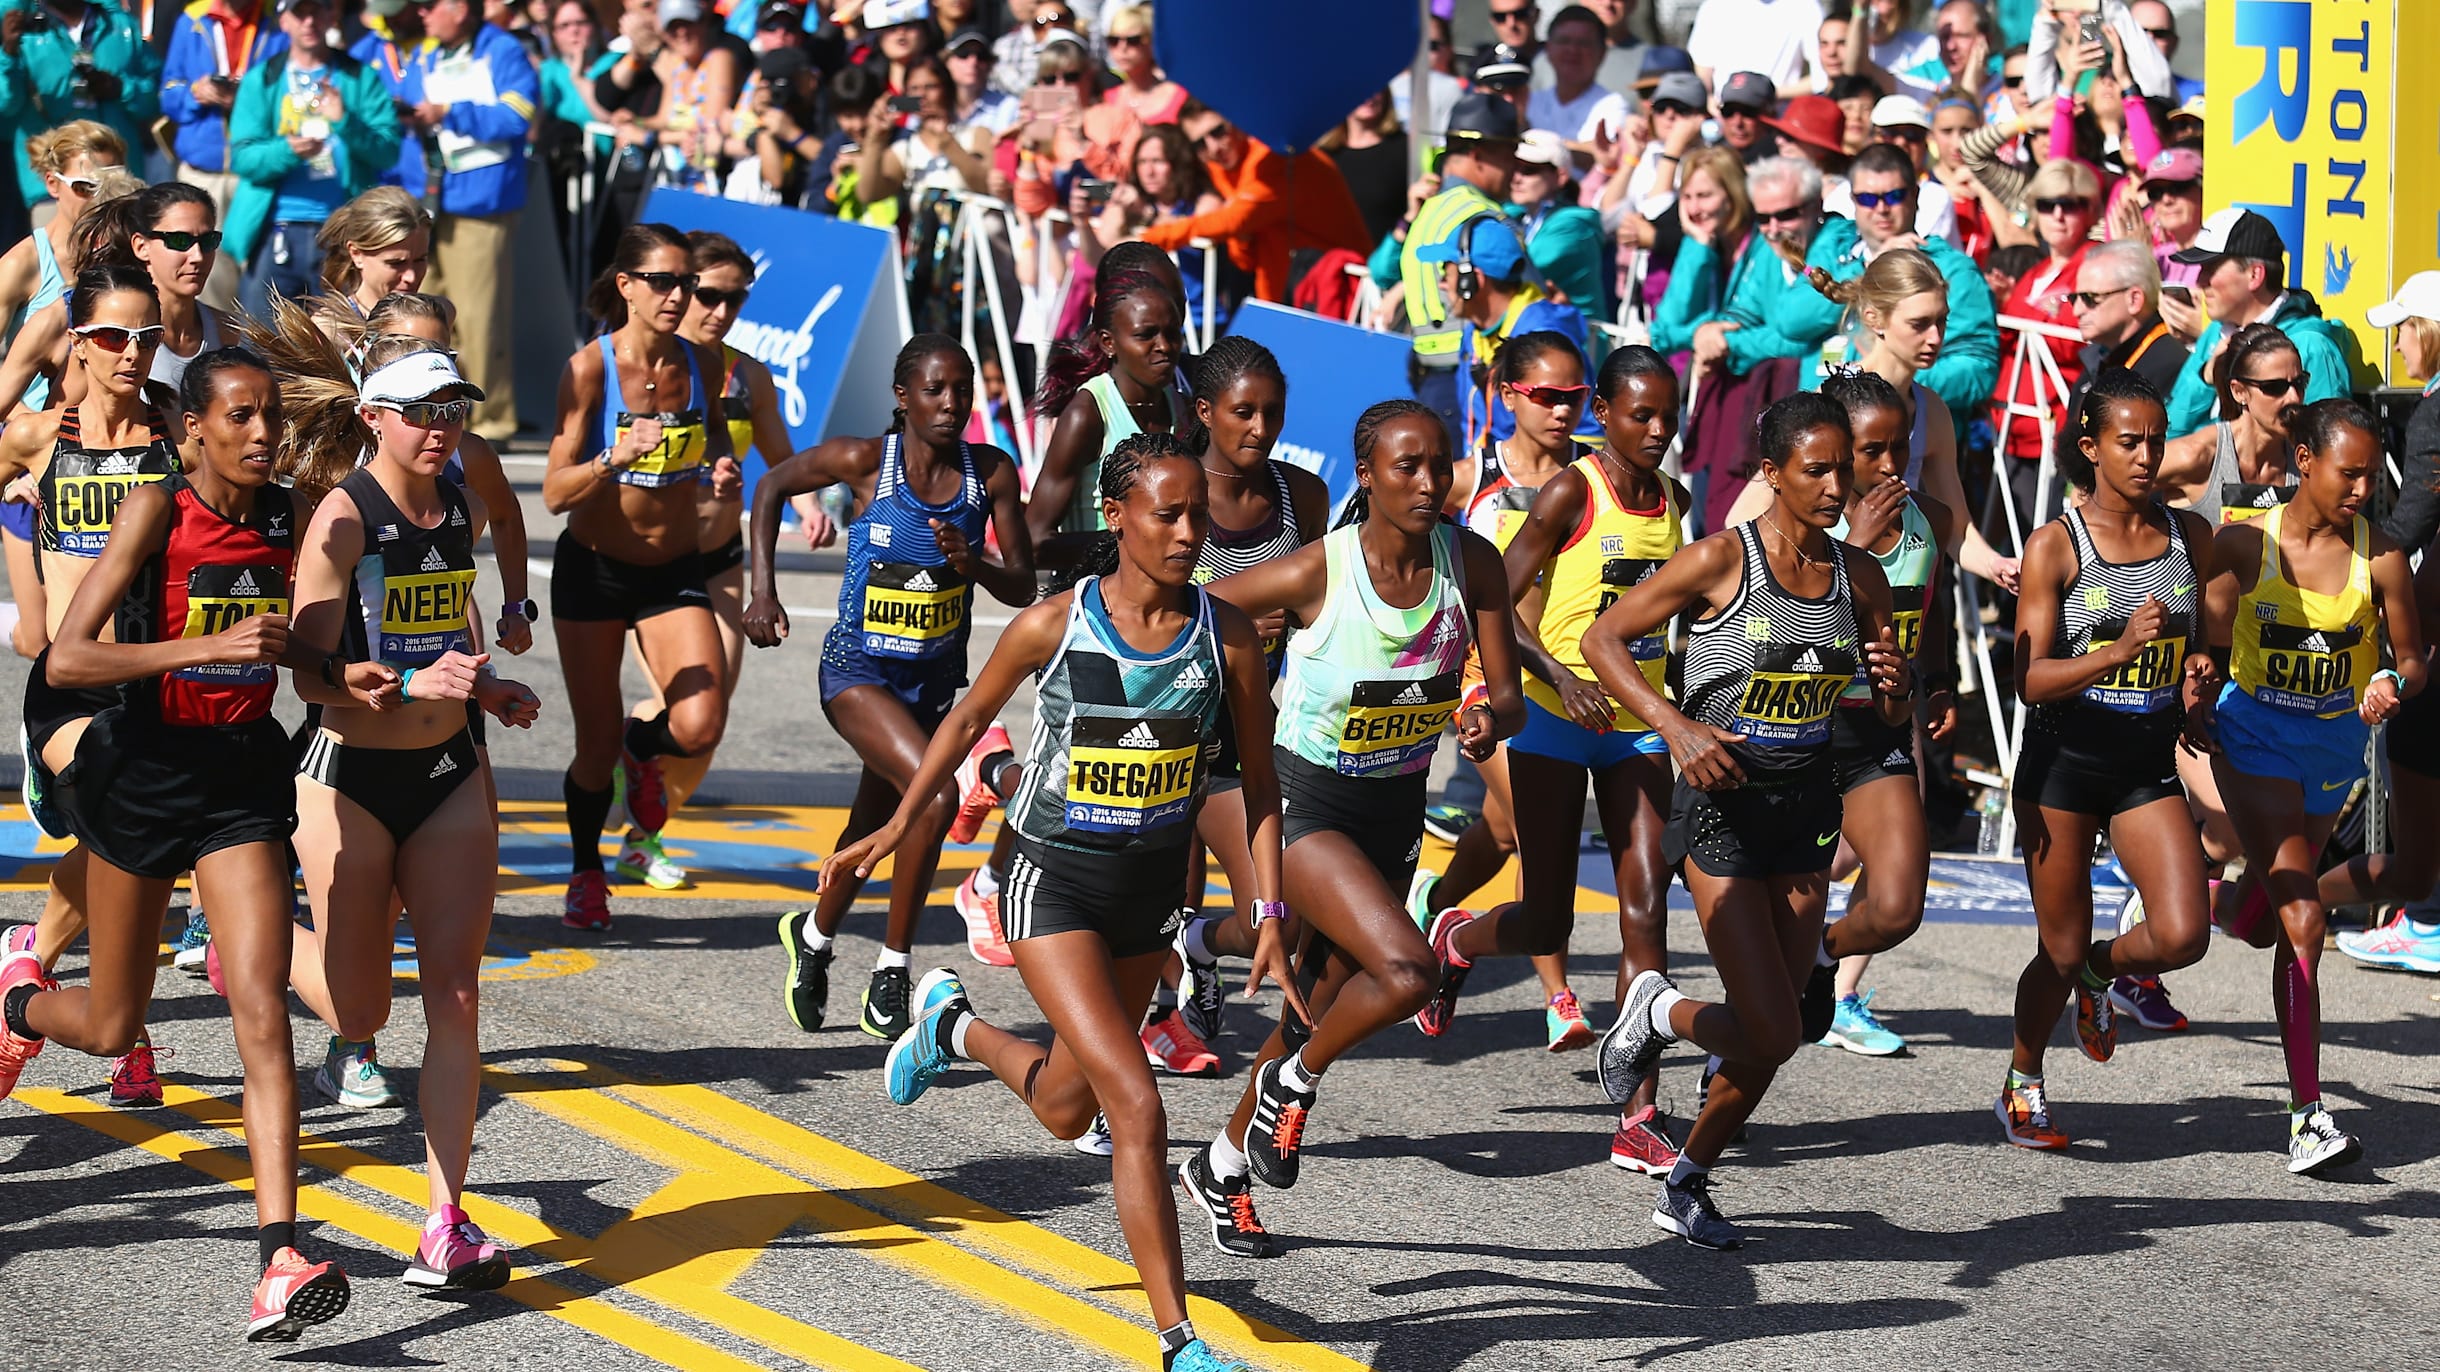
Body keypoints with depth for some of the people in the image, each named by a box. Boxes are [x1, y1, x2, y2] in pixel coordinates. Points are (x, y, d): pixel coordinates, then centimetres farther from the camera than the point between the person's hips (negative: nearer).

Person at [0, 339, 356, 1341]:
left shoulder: (290, 519, -1)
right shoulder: (158, 509, -15)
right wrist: (210, 646, -32)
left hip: (243, 778, 3)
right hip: (144, 768, -3)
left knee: (262, 1015, -12)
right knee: (113, 1027, 13)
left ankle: (279, 1260, -19)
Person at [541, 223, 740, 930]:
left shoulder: (699, 366, -5)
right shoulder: (590, 368, -15)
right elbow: (555, 493, -18)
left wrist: (724, 474, -7)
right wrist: (616, 457, -36)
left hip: (675, 573, 2)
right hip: (593, 570, -2)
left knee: (700, 725, -17)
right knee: (596, 746, 2)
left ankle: (640, 747, 20)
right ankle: (585, 872, 30)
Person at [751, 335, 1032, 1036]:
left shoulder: (992, 473, -8)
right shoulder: (865, 461, -15)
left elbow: (1022, 590, -4)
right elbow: (771, 486, 2)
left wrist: (973, 563, -25)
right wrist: (764, 591, -3)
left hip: (936, 676, 5)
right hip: (859, 670, -5)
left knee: (874, 829, 19)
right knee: (934, 794, -26)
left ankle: (813, 934, 48)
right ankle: (892, 971, -12)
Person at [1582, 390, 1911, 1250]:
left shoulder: (1859, 576, 3)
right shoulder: (1720, 560, -13)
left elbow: (1894, 716, 11)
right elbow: (1603, 639, -7)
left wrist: (1896, 685, -13)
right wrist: (1677, 727, -18)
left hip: (1807, 805, 5)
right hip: (1723, 801, -5)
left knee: (1766, 1033, 8)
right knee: (1773, 1035, -11)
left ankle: (1689, 1184, 29)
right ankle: (1657, 1009, 20)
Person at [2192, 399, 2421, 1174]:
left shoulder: (2380, 559, -9)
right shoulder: (2245, 545, -8)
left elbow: (2411, 658, -1)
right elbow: (2210, 644, 3)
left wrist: (2393, 687, -23)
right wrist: (2196, 706, -14)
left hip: (2335, 750, 3)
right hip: (2255, 741, -3)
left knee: (2266, 915, 21)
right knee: (2300, 921, -16)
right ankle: (2307, 1114, -18)